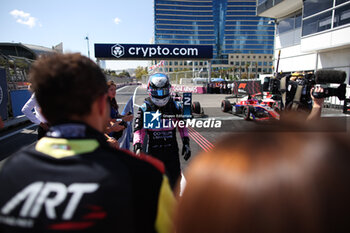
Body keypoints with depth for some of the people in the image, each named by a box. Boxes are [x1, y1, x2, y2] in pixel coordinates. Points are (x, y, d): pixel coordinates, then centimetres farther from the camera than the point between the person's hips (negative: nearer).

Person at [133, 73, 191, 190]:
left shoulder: (175, 106, 2)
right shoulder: (145, 108, -4)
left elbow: (182, 126, 11)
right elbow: (139, 129, -6)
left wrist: (186, 143, 5)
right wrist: (137, 147, -18)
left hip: (172, 150, 2)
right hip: (153, 151, -1)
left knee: (174, 180, 9)